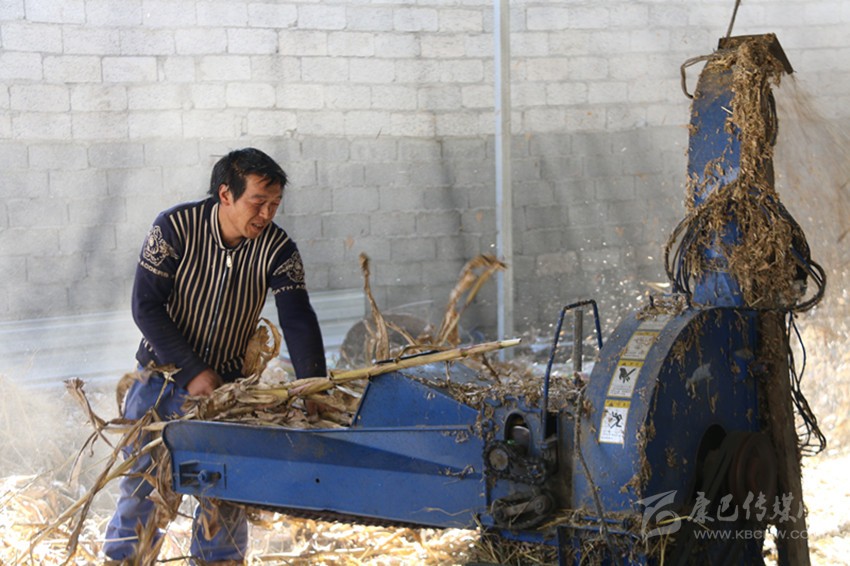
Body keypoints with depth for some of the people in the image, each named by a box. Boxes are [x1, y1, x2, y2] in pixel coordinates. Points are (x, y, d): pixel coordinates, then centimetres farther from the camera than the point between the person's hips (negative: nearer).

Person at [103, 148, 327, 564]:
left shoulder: (278, 250, -14)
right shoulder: (176, 227, -19)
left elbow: (298, 322, -21)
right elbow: (146, 307, -16)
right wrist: (192, 372, -19)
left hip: (228, 382, 2)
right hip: (163, 374, -1)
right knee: (140, 479, 5)